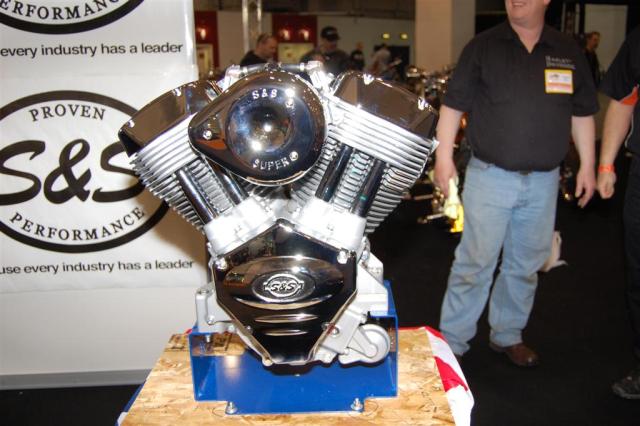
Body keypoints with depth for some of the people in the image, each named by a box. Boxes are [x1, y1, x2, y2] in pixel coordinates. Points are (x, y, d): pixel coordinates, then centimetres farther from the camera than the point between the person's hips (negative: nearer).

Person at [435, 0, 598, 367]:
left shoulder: (569, 51, 8)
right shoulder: (483, 47, -1)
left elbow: (582, 113, 12)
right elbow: (453, 104, -1)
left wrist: (587, 165, 9)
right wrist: (444, 155, -8)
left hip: (543, 182, 4)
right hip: (490, 176, -3)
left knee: (526, 265, 14)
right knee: (475, 263, -2)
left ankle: (508, 335, 31)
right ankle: (452, 342, 10)